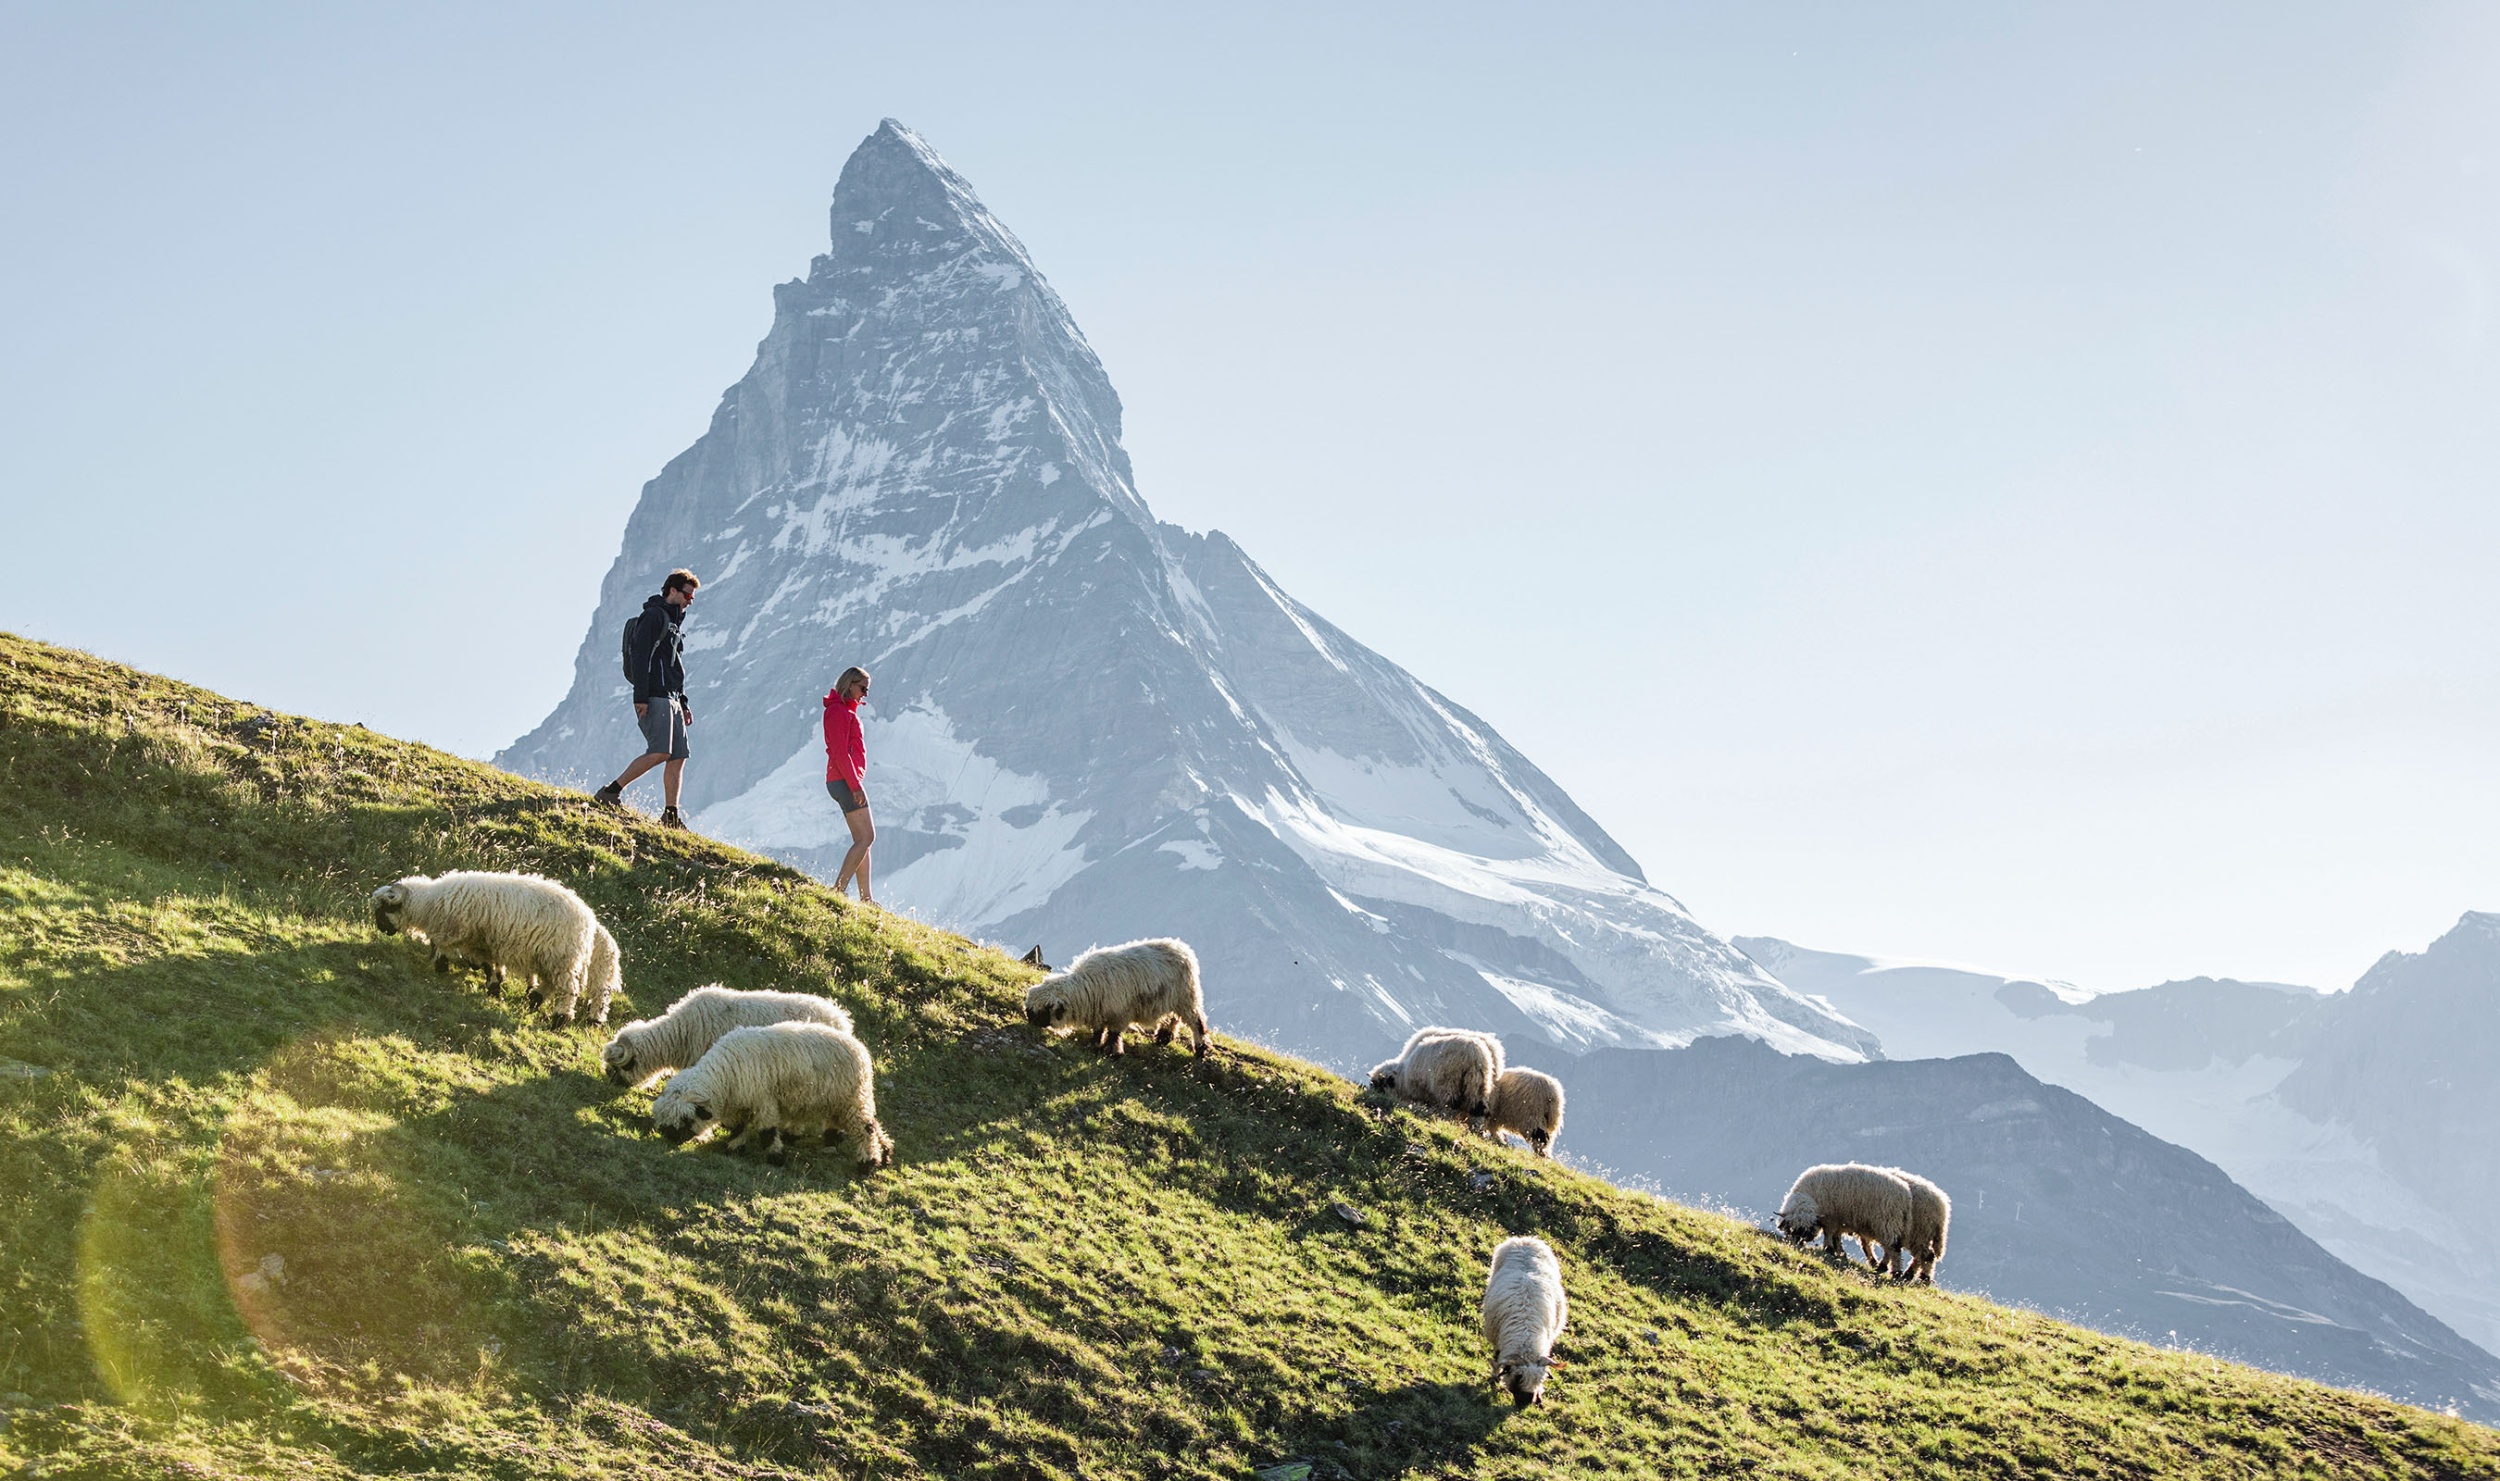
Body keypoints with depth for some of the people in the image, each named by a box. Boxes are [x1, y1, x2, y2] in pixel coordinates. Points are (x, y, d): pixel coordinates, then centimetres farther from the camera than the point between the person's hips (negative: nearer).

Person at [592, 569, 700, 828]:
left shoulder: (674, 622, 25)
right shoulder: (653, 616, -5)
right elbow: (640, 657, -14)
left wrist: (683, 703, 25)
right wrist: (640, 697, -22)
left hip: (671, 699, 10)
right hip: (655, 698, -10)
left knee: (678, 757, 1)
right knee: (659, 752, -20)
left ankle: (670, 816, 0)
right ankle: (611, 792, -14)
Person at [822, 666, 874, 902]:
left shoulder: (846, 711, 20)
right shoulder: (838, 710, -11)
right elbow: (840, 752, -18)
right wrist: (855, 785, -20)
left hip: (847, 781, 10)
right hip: (845, 780, -10)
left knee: (863, 839, 8)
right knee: (866, 836, -12)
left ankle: (865, 898, 7)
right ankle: (838, 890, -16)